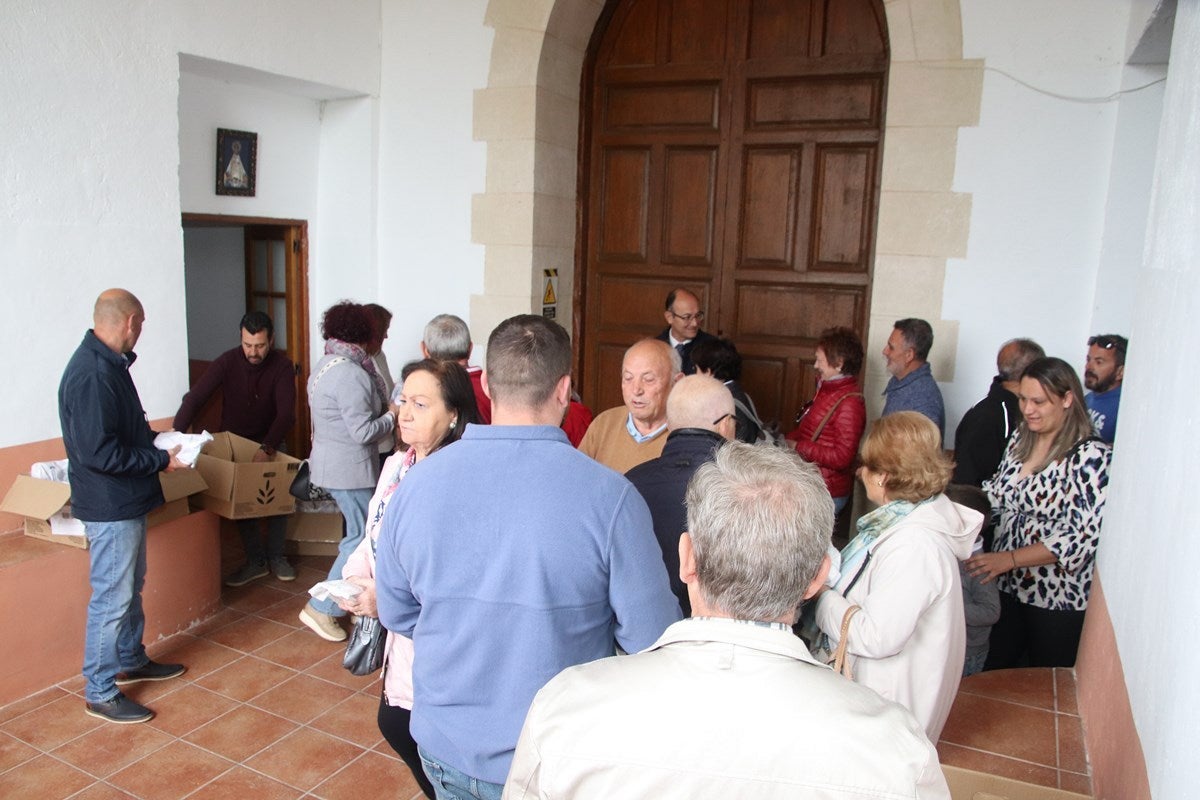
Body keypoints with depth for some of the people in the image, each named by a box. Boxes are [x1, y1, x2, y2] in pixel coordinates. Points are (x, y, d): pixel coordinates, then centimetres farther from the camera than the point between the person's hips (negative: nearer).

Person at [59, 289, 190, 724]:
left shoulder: (108, 364, 8)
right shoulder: (92, 375, -25)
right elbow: (99, 453, -28)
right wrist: (161, 460, -20)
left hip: (127, 502, 10)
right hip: (109, 507, -10)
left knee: (131, 587, 22)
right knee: (112, 598, 1)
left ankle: (131, 662, 39)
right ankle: (100, 692, 14)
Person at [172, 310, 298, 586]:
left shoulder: (282, 365, -18)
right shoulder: (228, 361, -18)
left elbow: (286, 412, -25)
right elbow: (195, 397, -24)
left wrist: (267, 448, -39)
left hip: (270, 441, 0)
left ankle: (276, 556, 9)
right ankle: (255, 561, 8)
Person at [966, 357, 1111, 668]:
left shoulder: (1092, 456, -16)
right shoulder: (1021, 438, 5)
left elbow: (1083, 537, -22)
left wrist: (1010, 558, -25)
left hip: (1058, 599, -6)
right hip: (1007, 586, 6)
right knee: (992, 676, 16)